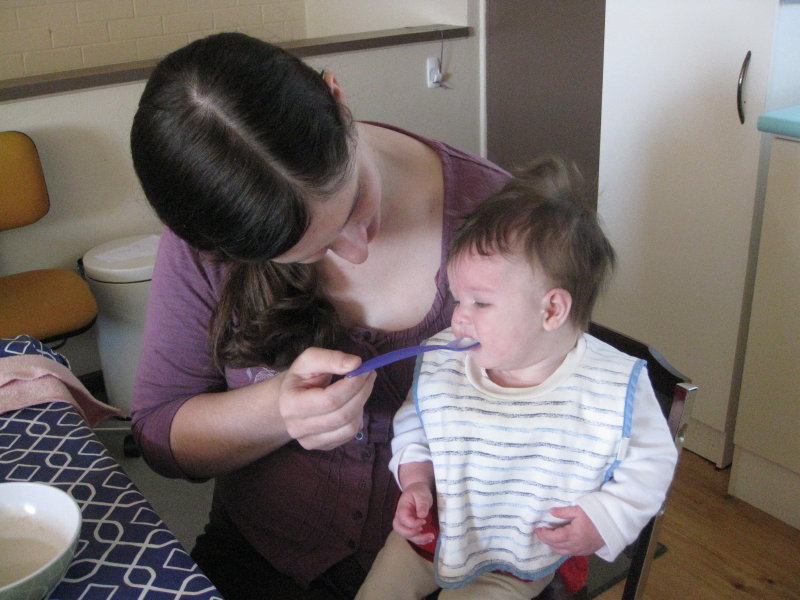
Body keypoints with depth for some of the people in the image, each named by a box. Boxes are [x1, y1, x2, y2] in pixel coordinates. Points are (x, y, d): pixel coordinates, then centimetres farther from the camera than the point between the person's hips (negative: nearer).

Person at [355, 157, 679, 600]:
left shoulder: (615, 388, -22)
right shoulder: (439, 365, -14)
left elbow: (650, 460, -7)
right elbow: (414, 426, 5)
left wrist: (605, 520, -16)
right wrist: (415, 482, -9)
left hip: (525, 561, -3)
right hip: (434, 531, 3)